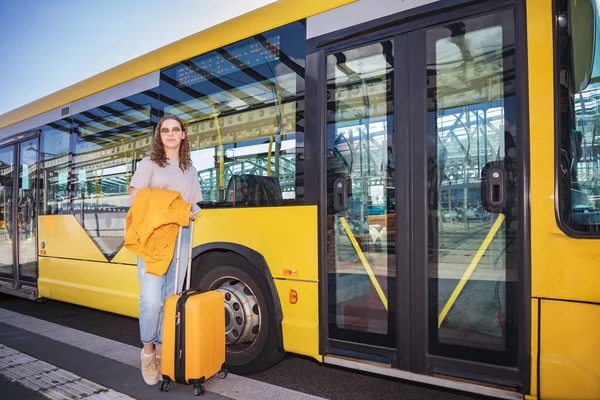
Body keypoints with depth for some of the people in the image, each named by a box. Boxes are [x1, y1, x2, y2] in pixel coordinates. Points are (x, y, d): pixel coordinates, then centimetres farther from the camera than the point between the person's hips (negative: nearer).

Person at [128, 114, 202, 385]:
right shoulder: (148, 164, 7)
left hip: (181, 237, 4)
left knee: (171, 298, 4)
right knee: (151, 298, -11)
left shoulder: (190, 170, 19)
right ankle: (147, 350, 11)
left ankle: (161, 351, 16)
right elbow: (134, 201, 0)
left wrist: (190, 214, -2)